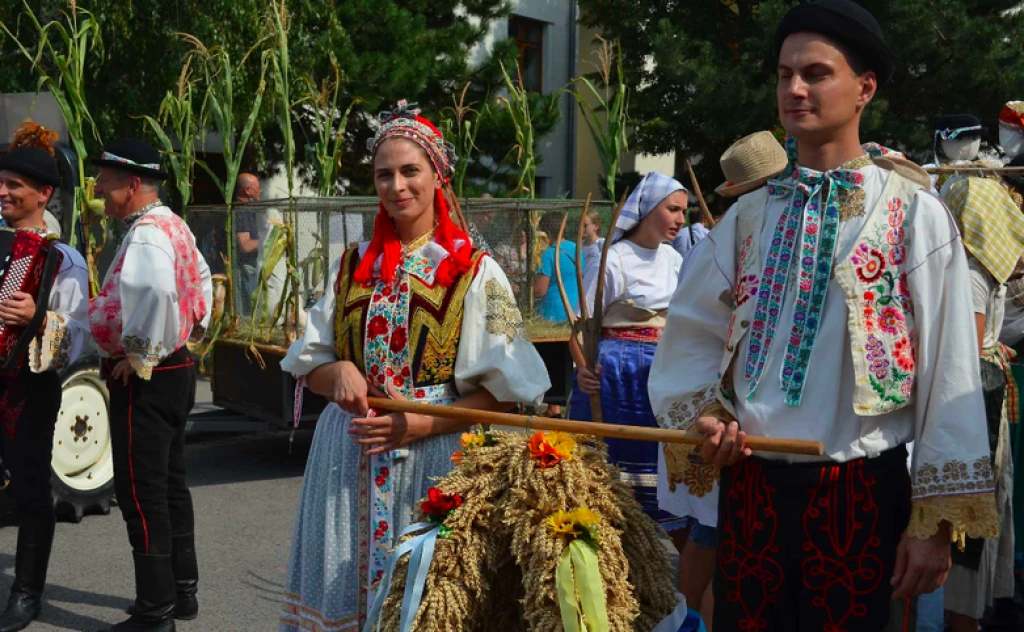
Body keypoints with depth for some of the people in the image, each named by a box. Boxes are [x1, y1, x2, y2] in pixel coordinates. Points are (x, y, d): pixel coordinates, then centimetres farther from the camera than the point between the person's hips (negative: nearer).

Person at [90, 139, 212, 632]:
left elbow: (156, 290, -39)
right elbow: (200, 276, 27)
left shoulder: (145, 234, -20)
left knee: (142, 495, -3)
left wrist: (139, 357, -27)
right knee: (170, 485, 17)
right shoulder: (173, 226, 11)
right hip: (175, 370, 10)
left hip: (145, 382, -10)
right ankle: (182, 591, 28)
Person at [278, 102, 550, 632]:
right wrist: (339, 373, -8)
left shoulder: (475, 272, -1)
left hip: (433, 457, -3)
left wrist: (419, 425, -16)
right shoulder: (352, 266, 11)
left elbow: (500, 390, -5)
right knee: (344, 587, 8)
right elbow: (310, 364, 15)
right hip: (348, 459, 4)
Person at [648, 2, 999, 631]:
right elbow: (691, 332, 14)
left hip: (859, 489, -3)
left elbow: (949, 372, -8)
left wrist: (936, 520, -10)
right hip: (751, 483, 4)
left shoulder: (915, 214, -5)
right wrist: (703, 414, -5)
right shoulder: (750, 215, 8)